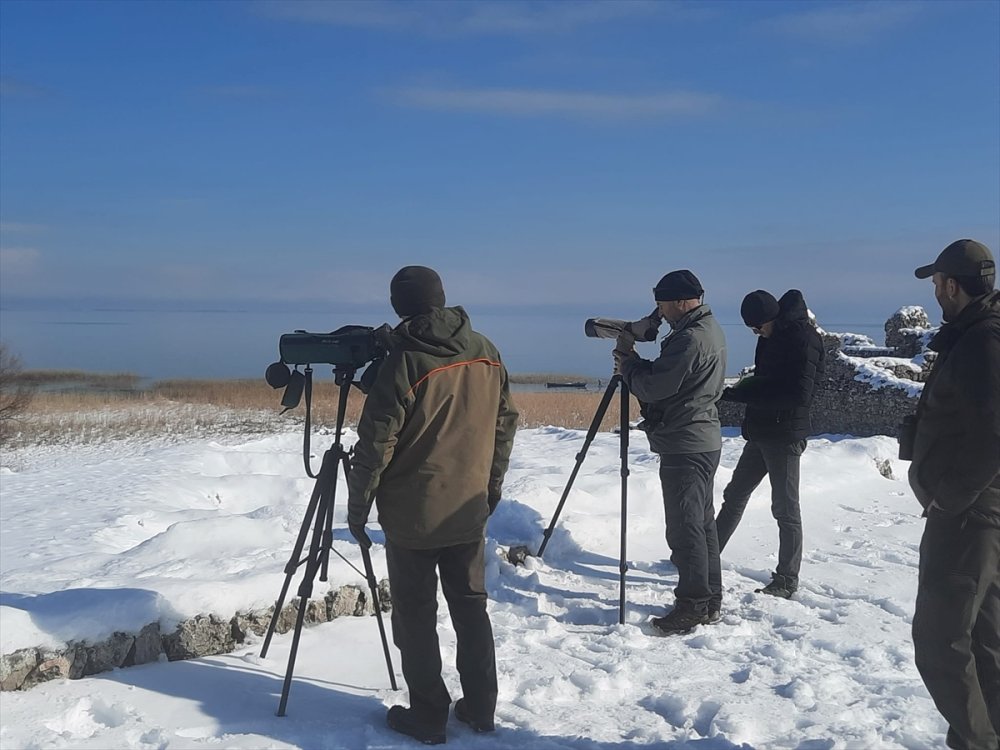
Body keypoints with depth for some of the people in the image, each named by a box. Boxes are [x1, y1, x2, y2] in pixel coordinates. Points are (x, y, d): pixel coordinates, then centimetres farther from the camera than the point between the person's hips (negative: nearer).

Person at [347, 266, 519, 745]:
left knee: (415, 616, 7)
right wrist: (492, 486, 20)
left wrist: (357, 506, -4)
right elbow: (505, 423, 8)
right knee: (471, 607, 16)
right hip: (469, 511, 5)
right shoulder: (486, 353, 0)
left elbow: (376, 444, -15)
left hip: (412, 515, -5)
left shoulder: (403, 362, -17)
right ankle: (480, 709, 24)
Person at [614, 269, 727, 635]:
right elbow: (670, 376, 18)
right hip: (705, 441, 11)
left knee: (685, 527, -4)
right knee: (702, 523, 15)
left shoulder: (690, 339, -21)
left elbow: (655, 386, -20)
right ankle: (710, 601, 24)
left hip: (684, 446, -11)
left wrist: (629, 364, -3)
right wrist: (638, 364, 5)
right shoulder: (710, 330, 13)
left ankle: (693, 605, 2)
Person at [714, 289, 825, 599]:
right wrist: (739, 392, 0)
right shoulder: (772, 336, 10)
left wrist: (738, 393, -23)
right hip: (760, 432, 9)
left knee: (785, 508, -2)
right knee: (735, 496, 18)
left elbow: (798, 394, -24)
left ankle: (786, 580, 8)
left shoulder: (803, 338, -17)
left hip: (784, 435, -9)